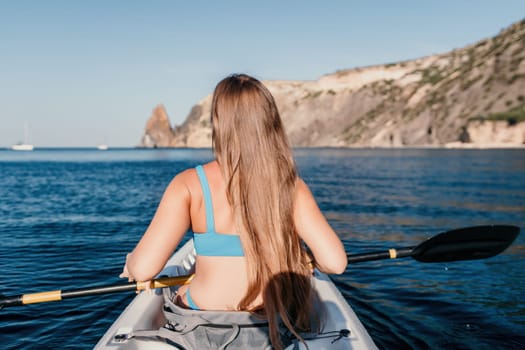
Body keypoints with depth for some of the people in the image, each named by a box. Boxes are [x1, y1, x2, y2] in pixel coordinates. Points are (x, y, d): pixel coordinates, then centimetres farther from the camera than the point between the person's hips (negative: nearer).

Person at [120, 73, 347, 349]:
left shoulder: (190, 185, -19)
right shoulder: (290, 185, -13)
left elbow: (143, 269, -25)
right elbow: (335, 263, -17)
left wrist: (130, 261, -1)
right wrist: (305, 259, 6)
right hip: (274, 322, 2)